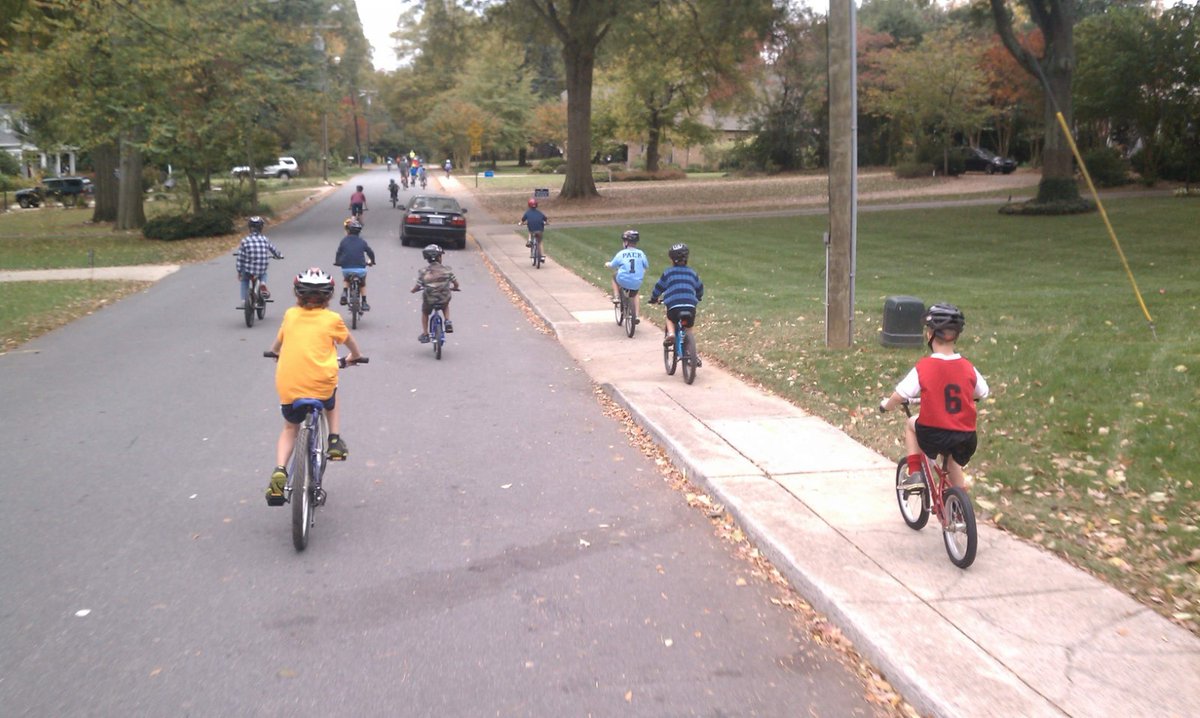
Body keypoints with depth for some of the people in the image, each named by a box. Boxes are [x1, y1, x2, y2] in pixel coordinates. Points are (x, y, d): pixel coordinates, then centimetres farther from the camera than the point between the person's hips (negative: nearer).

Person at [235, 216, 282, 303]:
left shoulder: (245, 240, -5)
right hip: (261, 270, 1)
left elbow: (240, 258, -3)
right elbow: (274, 250, 14)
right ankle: (263, 284, 3)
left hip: (248, 270, -1)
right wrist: (279, 256, 37)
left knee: (244, 280, 31)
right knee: (263, 275, 35)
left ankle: (244, 300, 22)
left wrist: (239, 272, 7)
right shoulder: (265, 239, 0)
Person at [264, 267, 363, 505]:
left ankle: (279, 471, 3)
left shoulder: (290, 315, 9)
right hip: (321, 385, -1)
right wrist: (354, 356, 44)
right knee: (332, 404, 36)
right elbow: (351, 343, 22)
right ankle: (335, 441, 18)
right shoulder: (332, 319, 4)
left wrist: (277, 352, 49)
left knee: (290, 428, 24)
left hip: (287, 386, 1)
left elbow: (276, 346, 25)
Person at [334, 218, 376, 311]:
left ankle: (344, 292, 10)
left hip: (346, 268, 0)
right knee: (362, 284, 26)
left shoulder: (344, 240, 5)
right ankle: (364, 303, 21)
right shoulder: (362, 241, 5)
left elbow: (339, 252, 9)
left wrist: (337, 262, 28)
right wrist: (371, 262, 30)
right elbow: (370, 252, 11)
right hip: (360, 268, 0)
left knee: (347, 280, 34)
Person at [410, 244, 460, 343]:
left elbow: (416, 287, -7)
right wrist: (453, 288, 22)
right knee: (445, 306, 37)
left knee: (424, 313, 30)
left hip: (429, 300, 0)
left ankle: (425, 334, 30)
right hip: (445, 299, 0)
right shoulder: (447, 270, -8)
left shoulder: (423, 272, -11)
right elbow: (456, 283, -2)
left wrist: (414, 290, 16)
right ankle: (448, 322, 18)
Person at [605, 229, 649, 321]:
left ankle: (616, 297, 25)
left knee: (614, 276, 32)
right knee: (635, 294, 35)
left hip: (623, 281, -2)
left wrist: (607, 264, 27)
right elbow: (646, 266, 9)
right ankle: (636, 316, 29)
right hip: (637, 284, 2)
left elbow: (612, 265, 3)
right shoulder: (641, 253, -1)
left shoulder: (621, 254, -7)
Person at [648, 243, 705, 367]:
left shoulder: (668, 272, 13)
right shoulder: (692, 272, 20)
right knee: (691, 327, 24)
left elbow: (659, 287, 20)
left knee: (670, 320, 29)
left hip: (673, 305, -2)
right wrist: (697, 298, 52)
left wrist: (654, 298, 38)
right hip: (690, 305, 2)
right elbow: (700, 287, 31)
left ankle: (670, 334, -1)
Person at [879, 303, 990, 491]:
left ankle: (915, 474, 18)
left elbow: (899, 397, -8)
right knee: (953, 461, 34)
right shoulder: (968, 368, -1)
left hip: (933, 436, -3)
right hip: (966, 439, 3)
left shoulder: (923, 367, -11)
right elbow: (982, 394, 14)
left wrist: (885, 405, 15)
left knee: (911, 424, 28)